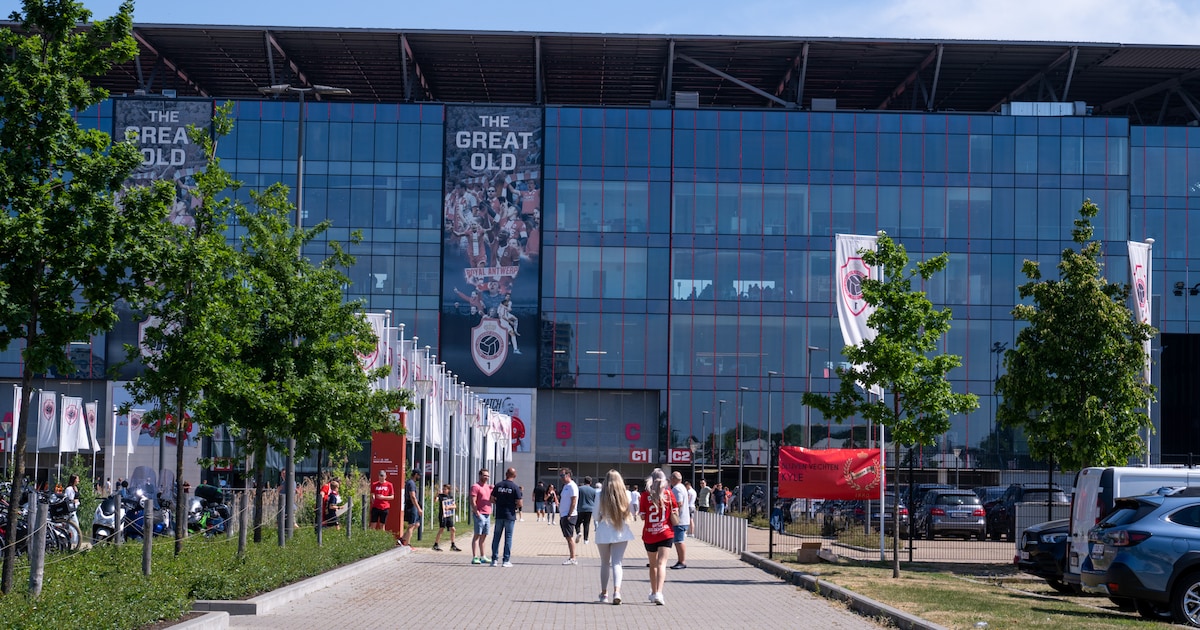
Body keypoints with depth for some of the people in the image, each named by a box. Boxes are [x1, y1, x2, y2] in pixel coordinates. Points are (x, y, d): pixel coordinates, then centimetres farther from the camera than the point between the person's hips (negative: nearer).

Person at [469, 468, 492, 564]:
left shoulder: (488, 487, 17)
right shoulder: (476, 487, -8)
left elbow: (492, 500, 19)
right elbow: (472, 501, -14)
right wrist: (477, 513, -18)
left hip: (487, 514, 8)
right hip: (480, 515, -8)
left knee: (484, 536, 11)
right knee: (477, 535, -8)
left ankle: (483, 556, 16)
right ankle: (474, 557, -9)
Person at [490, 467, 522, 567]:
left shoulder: (498, 485, 3)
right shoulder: (515, 487, -7)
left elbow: (492, 499, 4)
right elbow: (519, 503, -11)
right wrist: (517, 507, 11)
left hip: (499, 514, 3)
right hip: (510, 515, -3)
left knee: (496, 536, 9)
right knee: (508, 537, 3)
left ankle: (494, 559, 8)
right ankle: (506, 560, 2)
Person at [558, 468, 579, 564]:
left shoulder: (572, 486, -12)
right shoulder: (565, 486, 17)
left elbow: (573, 502, -17)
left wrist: (569, 516, -20)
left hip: (569, 516, -9)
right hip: (563, 515, 9)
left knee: (569, 537, -9)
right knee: (568, 537, 9)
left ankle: (573, 558, -7)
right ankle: (572, 558, 11)